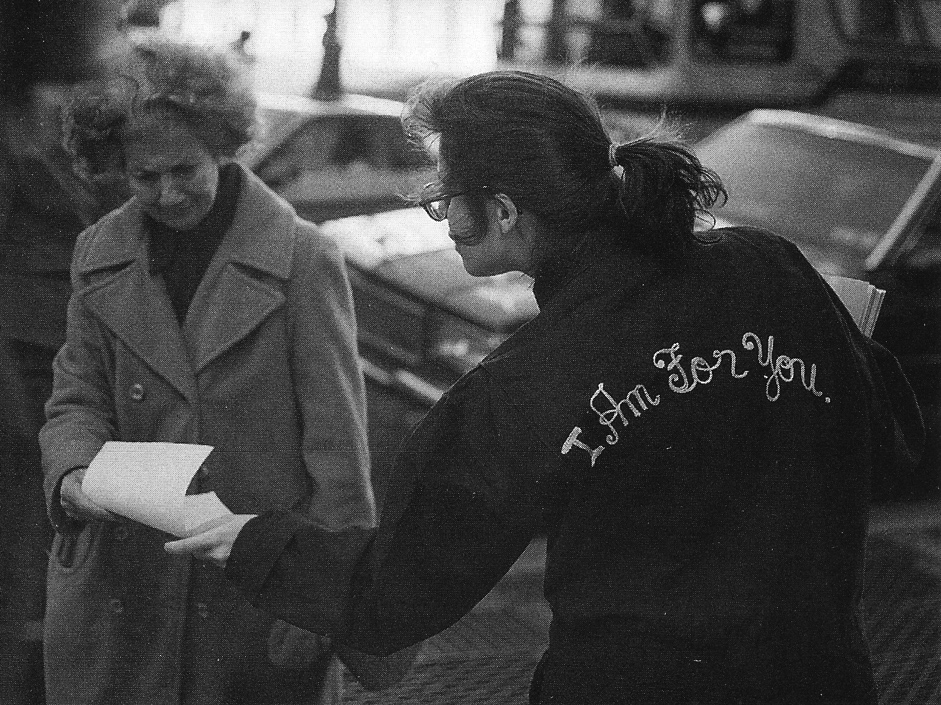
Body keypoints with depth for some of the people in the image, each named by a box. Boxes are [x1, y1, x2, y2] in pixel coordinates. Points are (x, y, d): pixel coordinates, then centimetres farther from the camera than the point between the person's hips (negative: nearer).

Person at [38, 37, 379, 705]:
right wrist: (74, 475, -15)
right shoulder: (100, 255, 4)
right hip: (119, 590, 4)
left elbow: (337, 447, -9)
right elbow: (78, 400, 8)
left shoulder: (302, 259, -10)